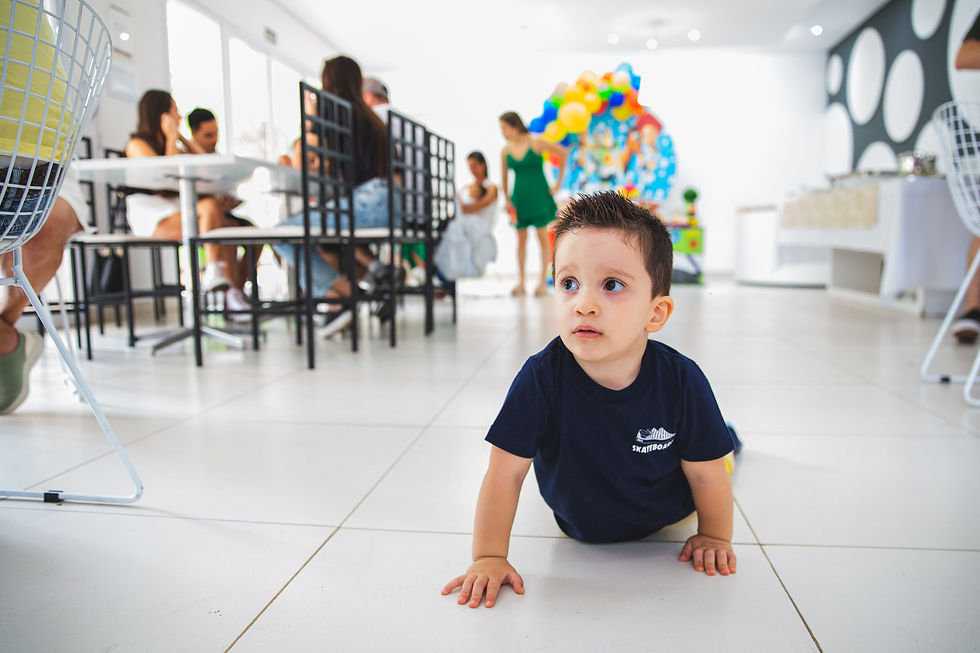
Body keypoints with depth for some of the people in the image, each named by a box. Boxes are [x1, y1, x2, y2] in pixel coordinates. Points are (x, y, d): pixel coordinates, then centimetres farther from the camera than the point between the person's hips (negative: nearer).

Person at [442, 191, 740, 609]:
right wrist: (489, 557, -24)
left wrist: (715, 536, -5)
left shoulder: (682, 382, -32)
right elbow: (505, 472, -28)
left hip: (663, 516, 0)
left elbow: (706, 473, -16)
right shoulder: (542, 377, -34)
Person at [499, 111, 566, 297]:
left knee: (542, 236, 1)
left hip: (539, 196, -3)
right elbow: (504, 177, 12)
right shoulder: (505, 150, 2)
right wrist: (507, 200, 6)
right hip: (519, 198, 3)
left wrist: (559, 182, -3)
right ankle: (520, 283, 9)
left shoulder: (535, 142, -8)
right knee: (521, 239, 4)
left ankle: (543, 281, 7)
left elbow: (562, 153, -4)